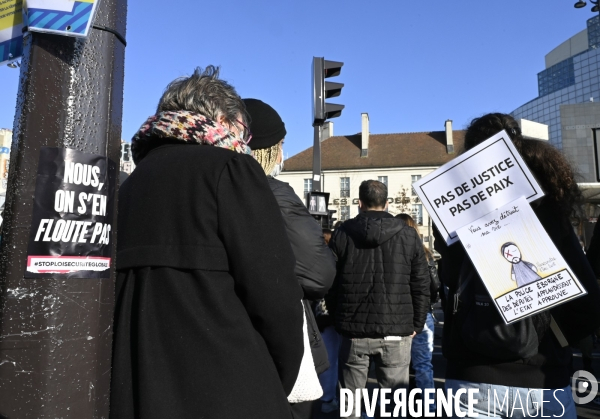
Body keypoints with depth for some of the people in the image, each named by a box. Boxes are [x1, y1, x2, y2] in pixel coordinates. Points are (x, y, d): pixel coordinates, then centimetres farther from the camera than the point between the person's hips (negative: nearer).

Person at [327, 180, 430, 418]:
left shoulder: (342, 234, 0)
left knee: (351, 397, 14)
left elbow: (329, 282, 3)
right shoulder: (408, 235, 1)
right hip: (396, 330, 0)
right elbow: (421, 285, 1)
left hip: (353, 329, 1)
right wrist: (416, 324, 10)